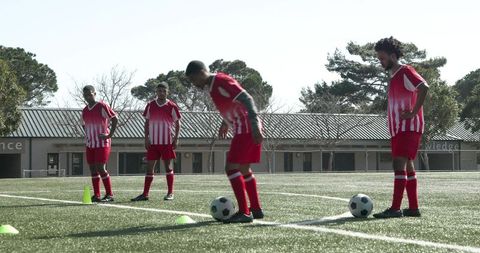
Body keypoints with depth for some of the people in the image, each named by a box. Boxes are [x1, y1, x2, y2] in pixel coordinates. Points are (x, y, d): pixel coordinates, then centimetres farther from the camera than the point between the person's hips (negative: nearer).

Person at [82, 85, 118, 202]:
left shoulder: (102, 106, -9)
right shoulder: (84, 111, 12)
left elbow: (115, 119, -11)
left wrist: (110, 135, -15)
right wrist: (88, 136, 12)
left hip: (102, 143, -7)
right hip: (90, 144, 7)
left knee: (101, 168, -11)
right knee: (93, 169, 4)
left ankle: (109, 195, -2)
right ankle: (96, 195, 8)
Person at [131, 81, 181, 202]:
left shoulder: (172, 106, -2)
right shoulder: (150, 106, 5)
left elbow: (177, 123, 2)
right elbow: (147, 122, 10)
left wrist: (176, 139, -5)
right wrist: (146, 138, 1)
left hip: (167, 142, -3)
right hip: (153, 142, 3)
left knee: (168, 166, 1)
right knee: (150, 167, 4)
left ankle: (170, 193, 7)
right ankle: (145, 194, 6)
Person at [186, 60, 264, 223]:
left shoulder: (221, 82, -15)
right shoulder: (211, 87, 14)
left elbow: (247, 99, -22)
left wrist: (255, 126, -29)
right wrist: (225, 123, 36)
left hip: (246, 129, -10)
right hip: (244, 129, 10)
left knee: (231, 167, -13)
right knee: (244, 169, 17)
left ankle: (244, 213, -14)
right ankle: (256, 209, 23)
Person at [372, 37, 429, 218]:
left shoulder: (406, 72, -9)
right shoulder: (393, 76, 20)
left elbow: (423, 87, -25)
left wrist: (413, 113, -24)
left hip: (409, 127, -10)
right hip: (398, 129, 10)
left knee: (399, 164, -15)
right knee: (407, 166, 10)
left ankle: (395, 208, -19)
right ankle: (413, 208, 13)